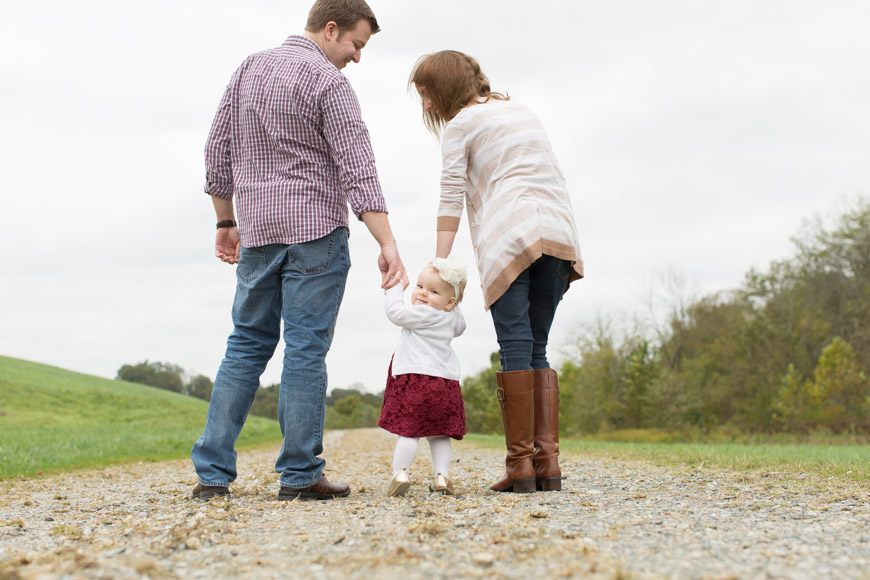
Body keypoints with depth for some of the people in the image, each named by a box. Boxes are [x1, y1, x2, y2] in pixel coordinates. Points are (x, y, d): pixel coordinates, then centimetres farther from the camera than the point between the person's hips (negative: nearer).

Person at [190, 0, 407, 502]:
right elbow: (357, 170, -16)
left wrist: (226, 223, 21)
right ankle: (300, 475, 0)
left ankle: (212, 471, 6)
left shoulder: (249, 69, 13)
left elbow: (218, 151, 14)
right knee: (306, 348, -3)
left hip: (258, 232, 6)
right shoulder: (328, 83, -8)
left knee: (248, 345, 10)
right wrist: (388, 244, -19)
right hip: (315, 232, -6)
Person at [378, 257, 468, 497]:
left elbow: (396, 312, -12)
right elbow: (459, 327, 39)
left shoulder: (425, 315, -11)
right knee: (439, 433, 12)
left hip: (417, 380, -8)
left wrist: (393, 288, 1)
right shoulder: (451, 318, 16)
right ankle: (442, 476, 5)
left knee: (409, 431, -7)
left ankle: (400, 473, -12)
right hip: (446, 381, 8)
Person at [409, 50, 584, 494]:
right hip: (557, 232, 6)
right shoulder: (521, 111, 29)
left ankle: (520, 465, -10)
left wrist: (438, 265, -1)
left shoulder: (460, 124, 7)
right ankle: (548, 461, -2)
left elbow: (452, 199, 0)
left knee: (515, 348, -7)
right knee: (536, 349, 6)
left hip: (510, 235, -6)